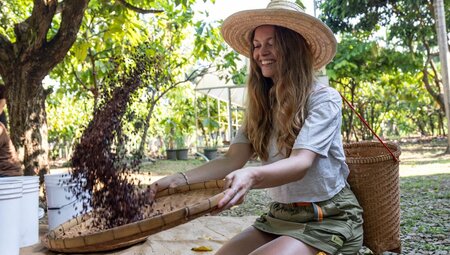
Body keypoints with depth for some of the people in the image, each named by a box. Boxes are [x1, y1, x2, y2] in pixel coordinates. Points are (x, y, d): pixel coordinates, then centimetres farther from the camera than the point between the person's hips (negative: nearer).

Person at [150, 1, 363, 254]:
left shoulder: (324, 99, -12)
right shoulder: (261, 105, 5)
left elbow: (301, 163, -25)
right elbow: (232, 160, -5)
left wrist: (252, 176, -45)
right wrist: (181, 179, -21)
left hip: (329, 220, -4)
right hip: (280, 216, 5)